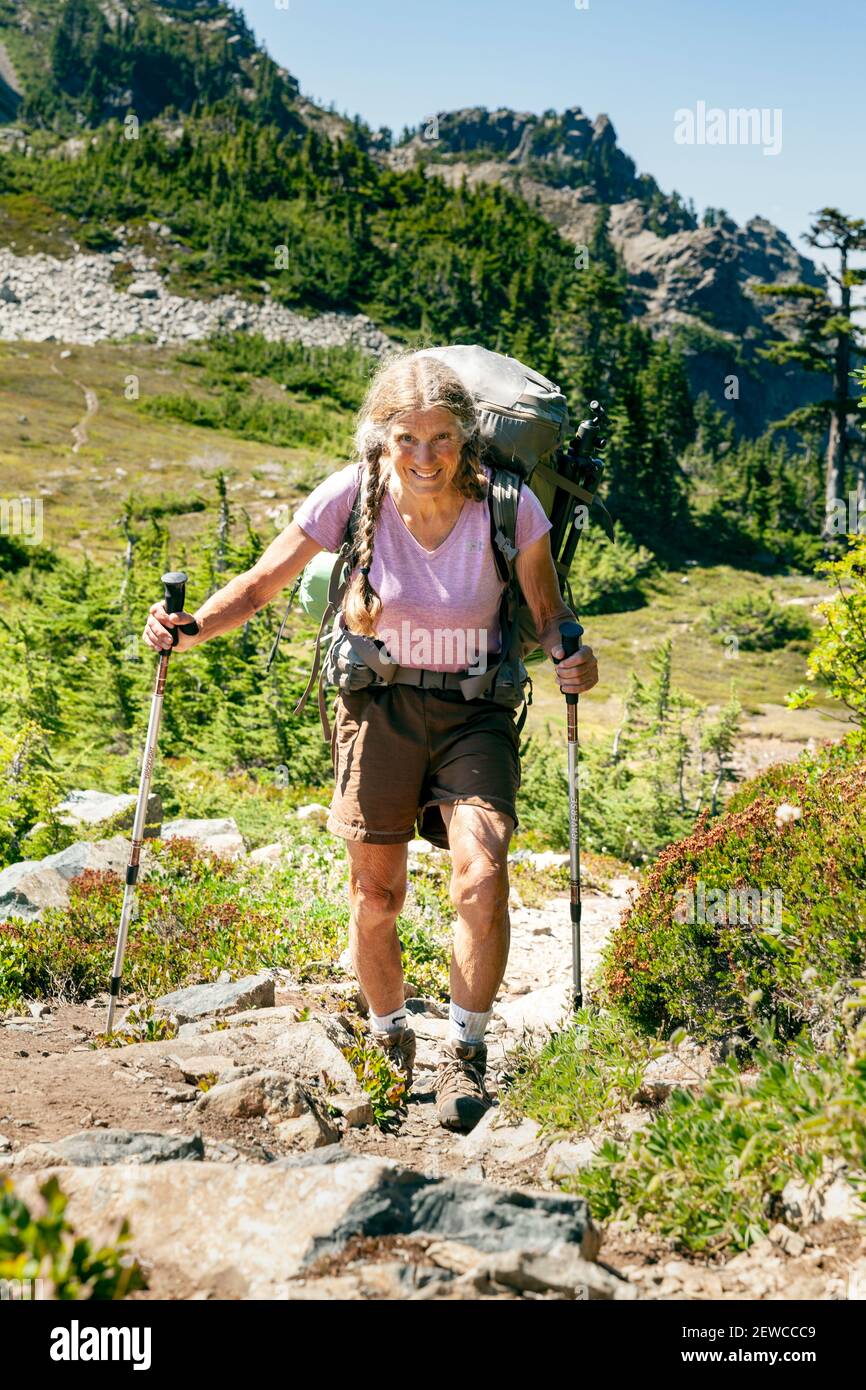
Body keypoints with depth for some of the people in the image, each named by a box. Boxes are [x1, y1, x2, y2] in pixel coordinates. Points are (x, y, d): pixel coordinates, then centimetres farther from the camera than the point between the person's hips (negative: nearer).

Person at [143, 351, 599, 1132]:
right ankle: (389, 1040, 34)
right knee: (375, 893, 7)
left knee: (482, 876, -20)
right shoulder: (351, 497, -14)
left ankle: (465, 1054, -2)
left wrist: (571, 657, -22)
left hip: (472, 713, -1)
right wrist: (193, 627, -22)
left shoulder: (508, 505, -14)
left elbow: (548, 611, -1)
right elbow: (262, 583, -5)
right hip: (378, 705, 1)